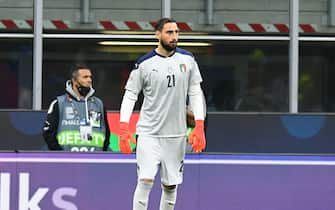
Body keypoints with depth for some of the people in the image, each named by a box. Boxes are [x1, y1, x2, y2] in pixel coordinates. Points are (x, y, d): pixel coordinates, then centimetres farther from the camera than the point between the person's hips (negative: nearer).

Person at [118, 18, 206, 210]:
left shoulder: (187, 59, 4)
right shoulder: (144, 64, -5)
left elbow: (195, 93, 7)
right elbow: (130, 95, -2)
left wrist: (199, 127, -1)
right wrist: (124, 128, -13)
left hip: (176, 134, 3)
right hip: (149, 133, -3)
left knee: (170, 186, 7)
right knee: (145, 181, -14)